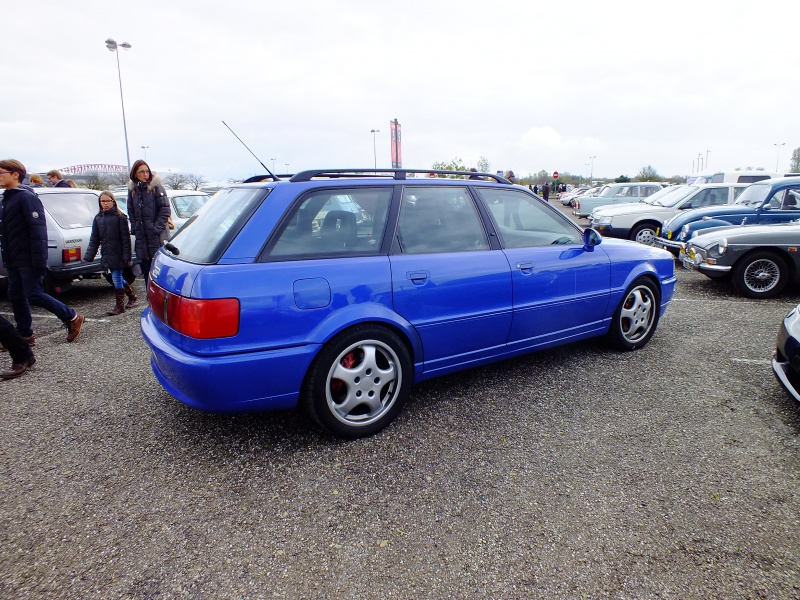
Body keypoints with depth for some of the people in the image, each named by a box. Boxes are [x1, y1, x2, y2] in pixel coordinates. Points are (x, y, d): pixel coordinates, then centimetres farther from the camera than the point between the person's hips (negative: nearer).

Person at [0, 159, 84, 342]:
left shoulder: (26, 197, -12)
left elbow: (38, 230, -20)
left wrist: (39, 260, -25)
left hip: (27, 260, -9)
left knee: (34, 295, -7)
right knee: (16, 296, 10)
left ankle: (72, 318, 6)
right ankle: (25, 335, 19)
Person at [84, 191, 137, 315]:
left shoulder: (120, 216, -7)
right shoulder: (98, 218, 10)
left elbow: (126, 237, -9)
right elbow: (94, 239, 10)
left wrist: (126, 255, -15)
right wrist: (89, 256, 3)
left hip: (118, 254, -6)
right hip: (107, 254, 6)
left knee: (117, 278, -3)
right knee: (118, 277, 14)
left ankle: (119, 305, 6)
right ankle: (132, 296, 32)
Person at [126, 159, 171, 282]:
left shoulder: (156, 187, -5)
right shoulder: (132, 189, 10)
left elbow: (165, 209, -9)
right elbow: (131, 211, 16)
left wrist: (157, 227, -13)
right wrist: (134, 228, 4)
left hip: (158, 236, -5)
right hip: (141, 236, 5)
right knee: (146, 268, 12)